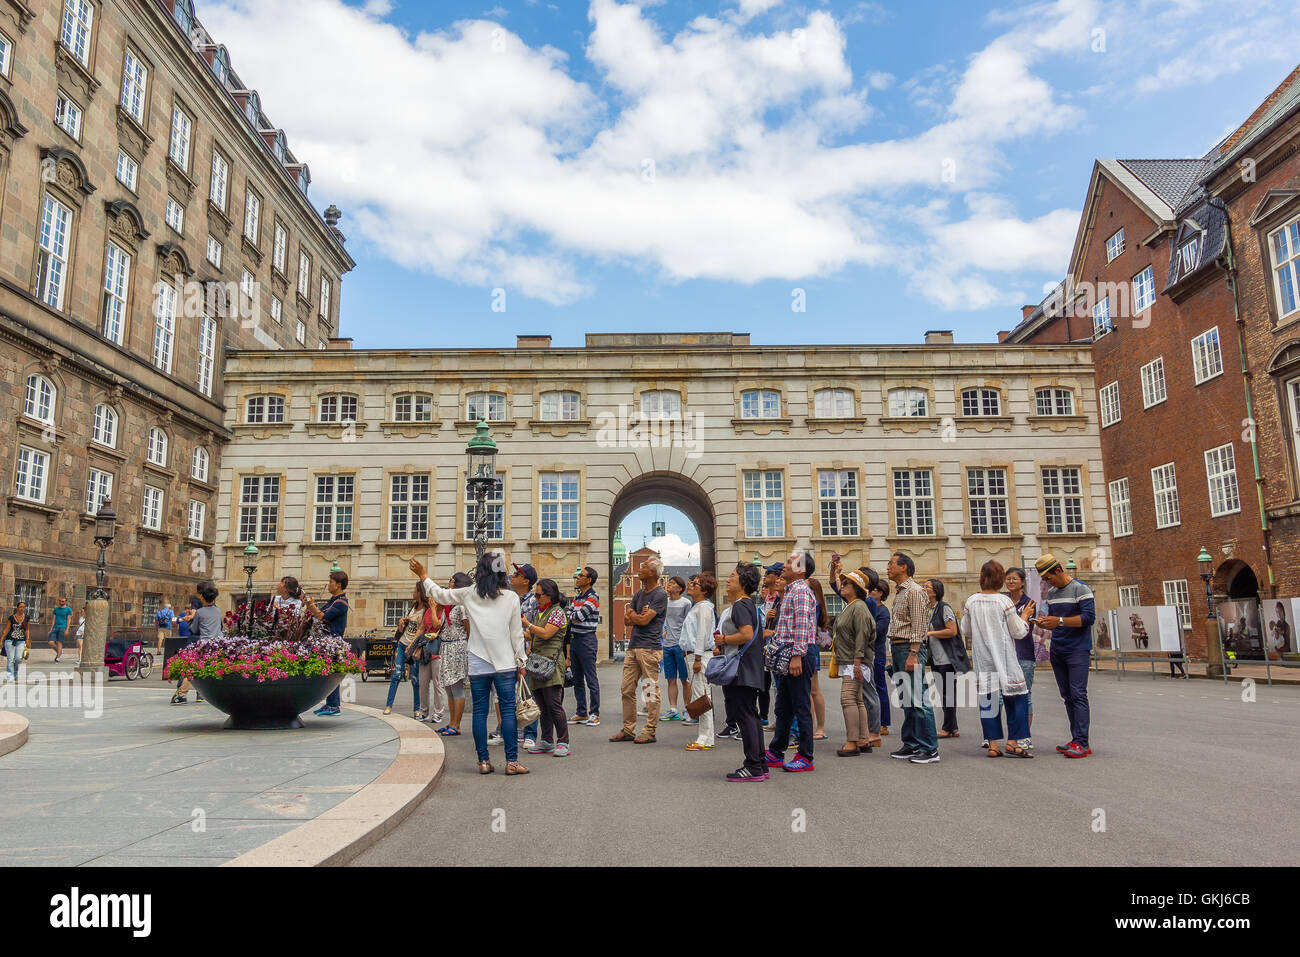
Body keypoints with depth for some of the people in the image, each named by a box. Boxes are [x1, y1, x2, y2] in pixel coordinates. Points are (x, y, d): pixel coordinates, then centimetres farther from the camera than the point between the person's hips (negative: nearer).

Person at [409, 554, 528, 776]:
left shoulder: (470, 594, 0)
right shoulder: (511, 597, -1)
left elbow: (440, 594, 14)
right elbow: (517, 633, 2)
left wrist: (423, 576, 28)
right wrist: (520, 663, 9)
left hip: (478, 665, 1)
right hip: (505, 665, -1)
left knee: (480, 712, 7)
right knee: (508, 711, 1)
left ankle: (483, 761, 10)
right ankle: (512, 762, 0)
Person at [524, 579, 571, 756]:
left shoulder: (558, 612, -6)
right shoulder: (540, 612, 20)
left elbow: (545, 634, -15)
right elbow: (531, 636, 23)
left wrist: (527, 623, -10)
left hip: (551, 662, -8)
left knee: (554, 704, -10)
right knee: (543, 706, 10)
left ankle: (563, 743, -6)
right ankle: (546, 741, 16)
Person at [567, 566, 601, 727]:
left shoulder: (593, 598, -11)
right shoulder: (576, 597, 15)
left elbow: (578, 617, -18)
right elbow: (569, 619, 11)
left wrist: (572, 617, 1)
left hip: (586, 640, -8)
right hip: (574, 639, 8)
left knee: (591, 679, -3)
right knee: (577, 679, 11)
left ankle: (594, 714, 4)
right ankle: (581, 713, 19)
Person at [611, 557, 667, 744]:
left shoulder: (660, 595, -8)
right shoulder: (639, 594, 17)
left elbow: (644, 620, -14)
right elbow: (626, 618, 15)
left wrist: (632, 614, 6)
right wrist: (638, 616, -5)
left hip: (649, 648, -8)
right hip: (633, 646, 8)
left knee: (651, 691, -2)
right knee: (627, 690, 9)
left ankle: (650, 732, 3)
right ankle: (628, 730, 17)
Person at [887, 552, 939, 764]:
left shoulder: (914, 591, -10)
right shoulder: (899, 591, 19)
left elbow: (918, 626, -16)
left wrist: (913, 653, -21)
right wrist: (894, 650, 16)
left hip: (910, 648, -10)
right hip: (897, 648, 10)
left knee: (917, 700, -8)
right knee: (906, 700, 12)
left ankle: (930, 749, -4)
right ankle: (911, 745, 18)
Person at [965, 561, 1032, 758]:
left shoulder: (971, 602, 0)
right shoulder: (1004, 602, -10)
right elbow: (1018, 632, -5)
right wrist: (1024, 618, 12)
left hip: (982, 659, 4)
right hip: (1004, 660, -4)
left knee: (987, 699, 6)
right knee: (1017, 697, 7)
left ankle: (992, 745, 7)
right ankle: (1013, 742, 5)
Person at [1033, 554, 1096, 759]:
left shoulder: (1080, 589, -8)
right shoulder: (1051, 592, 15)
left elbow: (1089, 617, -16)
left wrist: (1059, 621, -22)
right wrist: (1044, 623, 1)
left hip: (1077, 651, -7)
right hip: (1057, 651, 8)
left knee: (1078, 695, -10)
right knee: (1067, 696, 8)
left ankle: (1081, 743, -10)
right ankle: (1077, 741, 13)